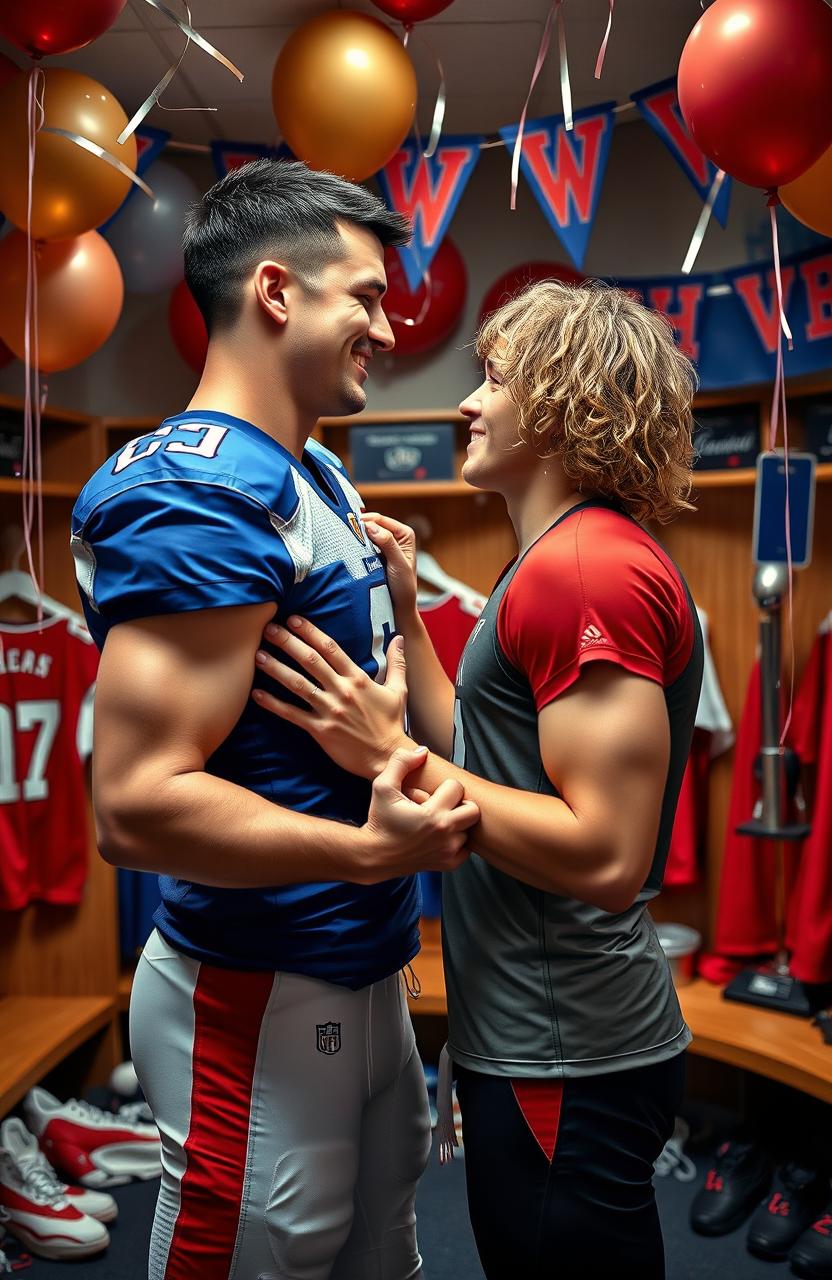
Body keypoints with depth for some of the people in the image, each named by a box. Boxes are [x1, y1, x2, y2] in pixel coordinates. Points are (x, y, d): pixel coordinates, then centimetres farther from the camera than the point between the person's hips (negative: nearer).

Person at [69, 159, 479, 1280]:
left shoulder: (318, 476, 10)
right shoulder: (204, 496, -22)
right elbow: (137, 807, -27)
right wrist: (372, 851, -28)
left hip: (361, 974, 9)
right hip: (261, 997, -9)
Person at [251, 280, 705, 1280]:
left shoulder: (589, 569, -21)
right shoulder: (582, 558, 12)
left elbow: (607, 856, -27)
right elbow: (485, 762, 12)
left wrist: (391, 756, -23)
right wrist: (404, 614, 8)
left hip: (562, 1069, -10)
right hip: (542, 1042, 10)